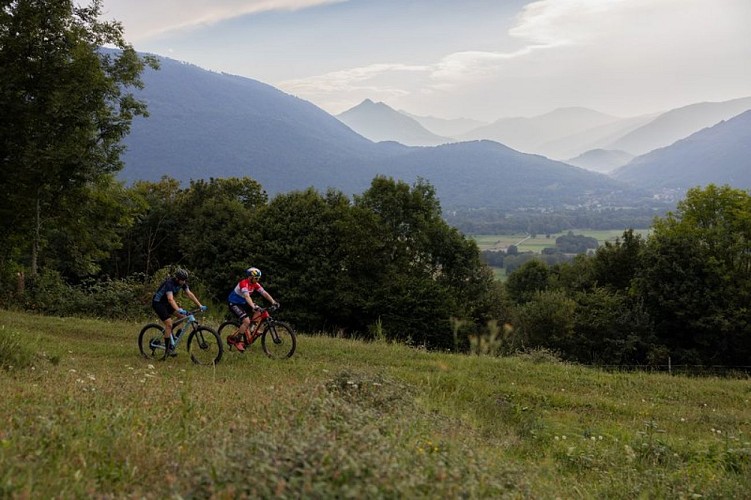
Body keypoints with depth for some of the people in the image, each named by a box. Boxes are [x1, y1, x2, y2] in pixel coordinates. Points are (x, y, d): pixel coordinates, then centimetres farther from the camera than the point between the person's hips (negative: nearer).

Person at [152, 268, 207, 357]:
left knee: (183, 316, -7)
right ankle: (168, 350, -11)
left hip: (166, 303, 8)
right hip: (158, 302, -8)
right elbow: (170, 299, -44)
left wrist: (200, 305, -15)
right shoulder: (169, 283, -31)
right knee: (169, 324, -18)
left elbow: (190, 294, -7)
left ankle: (175, 339, 5)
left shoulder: (182, 283, -8)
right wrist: (179, 310, -58)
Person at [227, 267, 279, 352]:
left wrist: (273, 302, -19)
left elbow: (264, 293, -7)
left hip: (243, 303, 8)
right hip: (234, 304, -8)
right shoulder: (244, 283, -28)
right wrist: (253, 307, -56)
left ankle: (253, 330, 5)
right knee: (247, 321, -24)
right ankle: (233, 340, -13)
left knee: (259, 313, -7)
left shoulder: (255, 284, -3)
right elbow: (247, 296, -42)